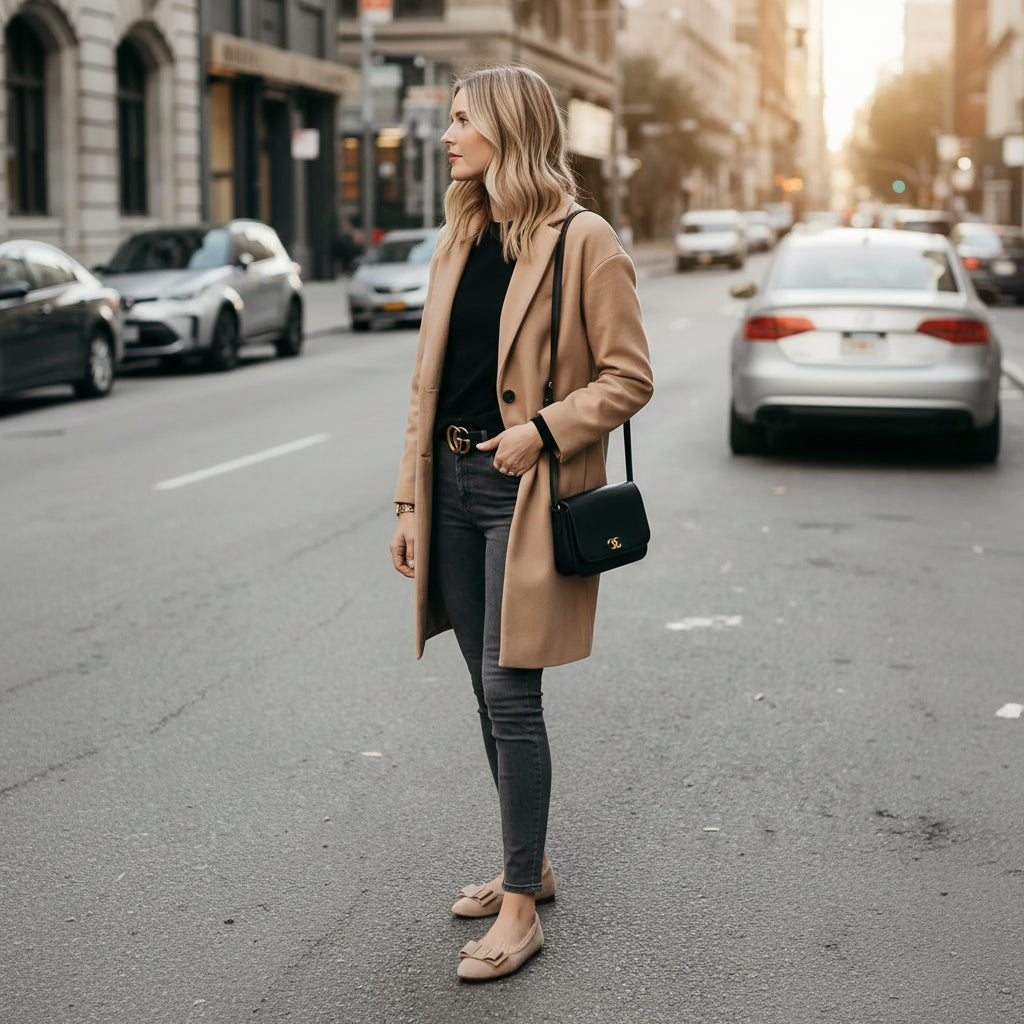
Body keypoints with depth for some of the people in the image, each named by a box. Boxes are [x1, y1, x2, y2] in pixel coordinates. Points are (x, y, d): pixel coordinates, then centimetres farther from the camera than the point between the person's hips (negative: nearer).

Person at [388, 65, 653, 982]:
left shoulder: (583, 242, -9)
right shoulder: (458, 242, 12)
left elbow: (629, 376, -7)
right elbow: (427, 381, 14)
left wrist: (544, 430, -19)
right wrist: (411, 501, 12)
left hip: (525, 492, -7)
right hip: (455, 483, 7)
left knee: (509, 692, -8)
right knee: (491, 692, 13)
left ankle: (521, 909, 2)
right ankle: (528, 867, 28)